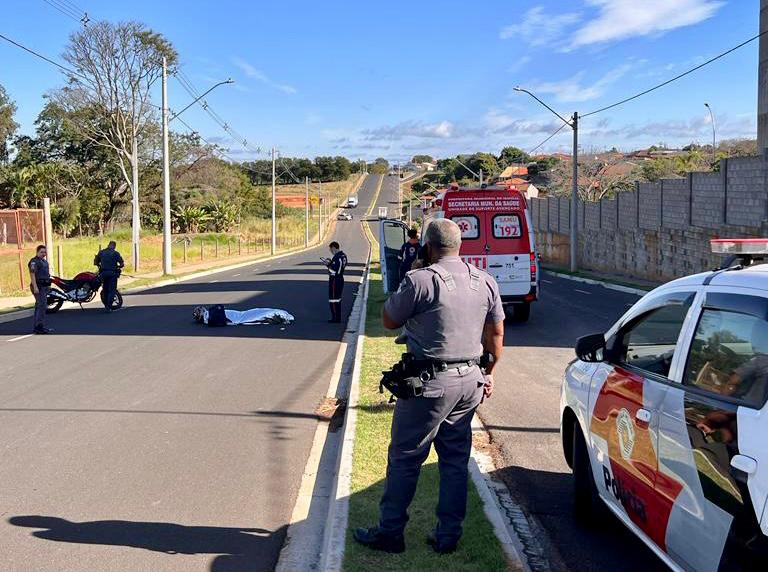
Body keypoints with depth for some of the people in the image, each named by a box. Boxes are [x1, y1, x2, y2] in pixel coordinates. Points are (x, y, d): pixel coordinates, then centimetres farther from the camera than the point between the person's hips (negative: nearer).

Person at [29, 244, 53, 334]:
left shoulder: (44, 261, 18)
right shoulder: (34, 261, -12)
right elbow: (32, 274, -21)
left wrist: (48, 285, 24)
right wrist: (35, 287, -28)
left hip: (45, 286, 10)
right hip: (38, 287, -10)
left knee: (39, 306, 12)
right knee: (42, 306, -15)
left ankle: (36, 327, 18)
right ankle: (39, 327, -15)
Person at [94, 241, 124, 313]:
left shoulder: (101, 252, 7)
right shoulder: (115, 253, -5)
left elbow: (95, 262, 10)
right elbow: (122, 264, -7)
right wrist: (118, 266, 14)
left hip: (103, 273, 4)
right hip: (112, 273, -4)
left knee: (105, 290, 15)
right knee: (111, 290, -1)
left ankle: (106, 306, 19)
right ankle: (108, 307, -8)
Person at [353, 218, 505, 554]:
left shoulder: (420, 280, -14)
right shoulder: (485, 282, 5)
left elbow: (389, 321, -3)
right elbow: (496, 333, 12)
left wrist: (402, 287, 9)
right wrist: (489, 373, 23)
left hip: (430, 384, -6)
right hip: (470, 382, 6)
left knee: (405, 458, 5)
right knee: (456, 459, 14)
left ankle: (390, 532, 14)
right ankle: (448, 536, 21)